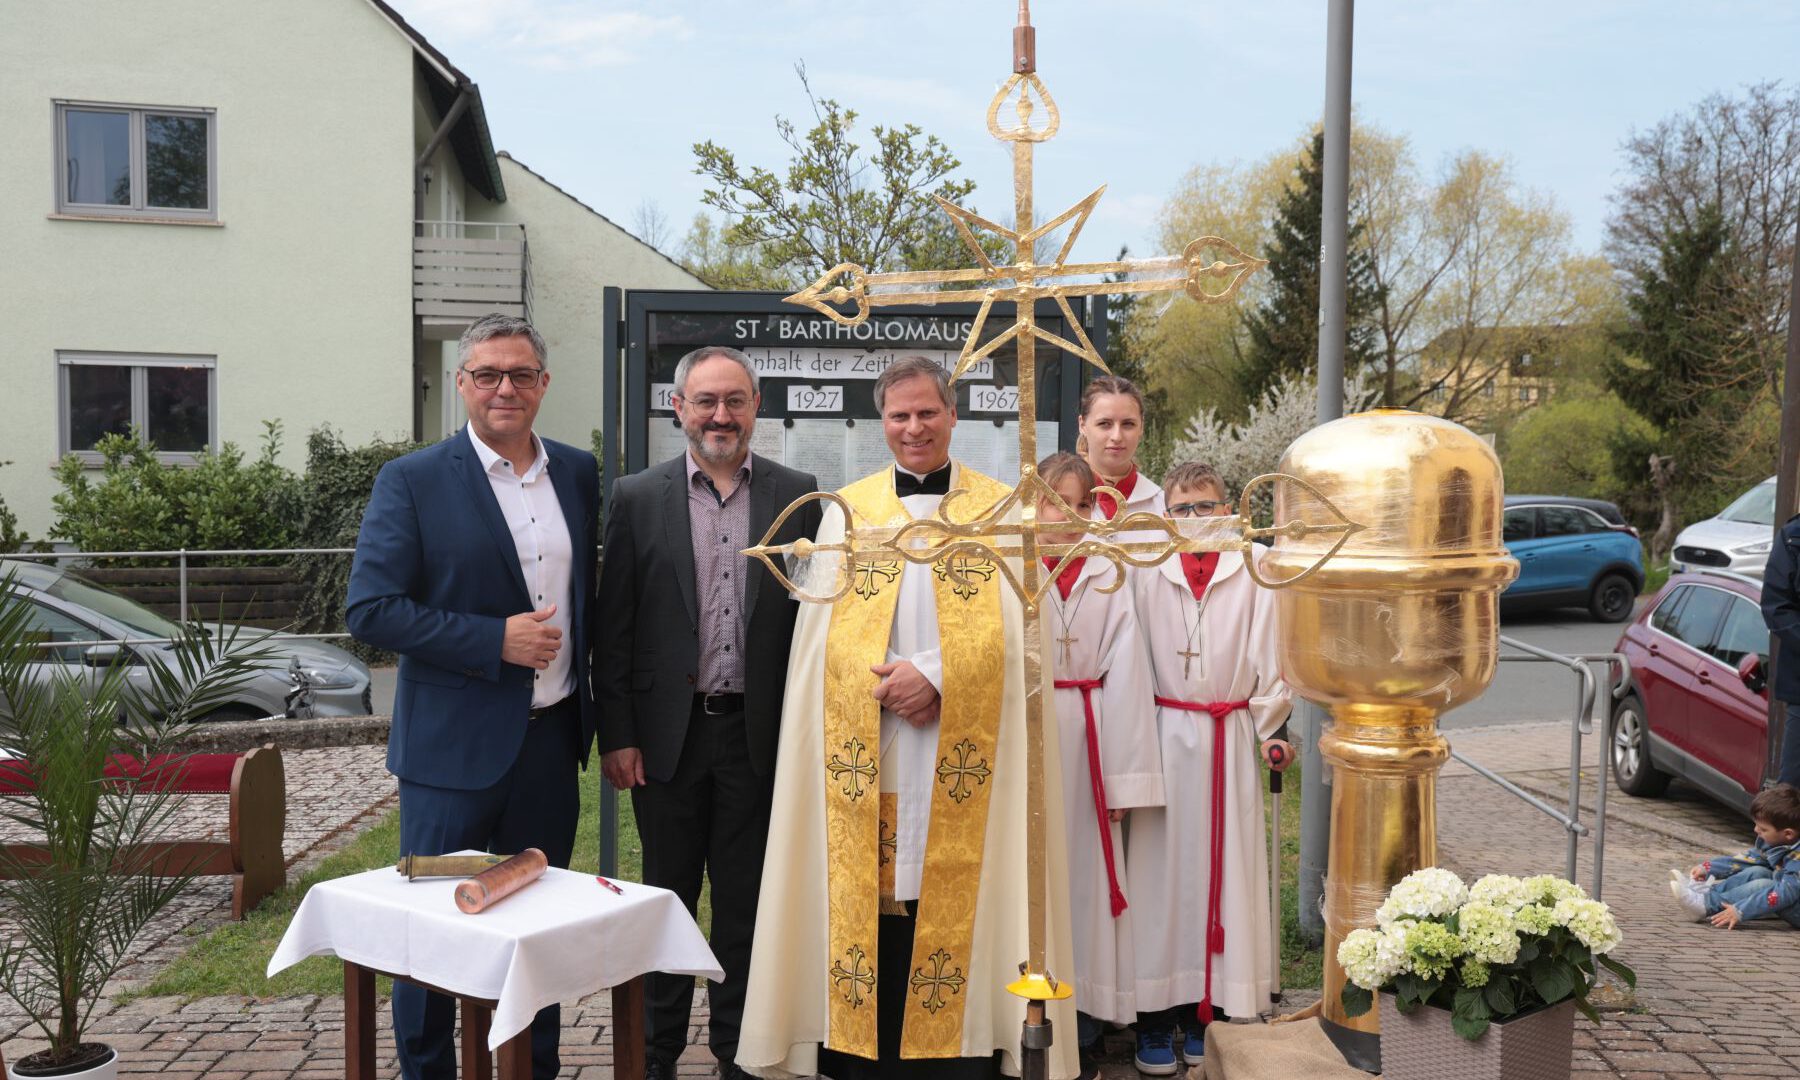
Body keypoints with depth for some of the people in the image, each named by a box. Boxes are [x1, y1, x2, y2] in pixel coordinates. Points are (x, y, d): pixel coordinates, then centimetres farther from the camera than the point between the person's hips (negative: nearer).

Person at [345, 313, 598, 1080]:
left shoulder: (578, 474, 7)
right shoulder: (412, 482, -7)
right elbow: (369, 608, -13)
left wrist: (595, 713, 10)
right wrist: (495, 641, -19)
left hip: (553, 739, 4)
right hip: (454, 744, -4)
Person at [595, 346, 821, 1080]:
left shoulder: (797, 496, 2)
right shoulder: (636, 498, 1)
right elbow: (614, 627, 0)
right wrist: (615, 734, -4)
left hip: (759, 733, 1)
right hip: (668, 731, 0)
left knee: (745, 902, 12)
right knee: (666, 897, 12)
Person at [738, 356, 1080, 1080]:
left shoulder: (1001, 511, 7)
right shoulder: (847, 510, 10)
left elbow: (1014, 627, -2)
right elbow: (824, 630, 4)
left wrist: (937, 675, -14)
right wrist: (891, 684, -11)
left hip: (964, 753, -1)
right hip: (865, 750, 1)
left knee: (956, 901, -1)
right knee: (866, 902, 1)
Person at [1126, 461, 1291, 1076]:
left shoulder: (1256, 566, 0)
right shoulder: (1148, 570, 1)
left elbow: (1268, 653, 2)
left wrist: (1269, 729, 3)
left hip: (1231, 740, 0)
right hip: (1165, 735, 0)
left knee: (1224, 867, 5)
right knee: (1161, 868, 3)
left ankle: (1208, 1009, 17)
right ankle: (1156, 1016, 11)